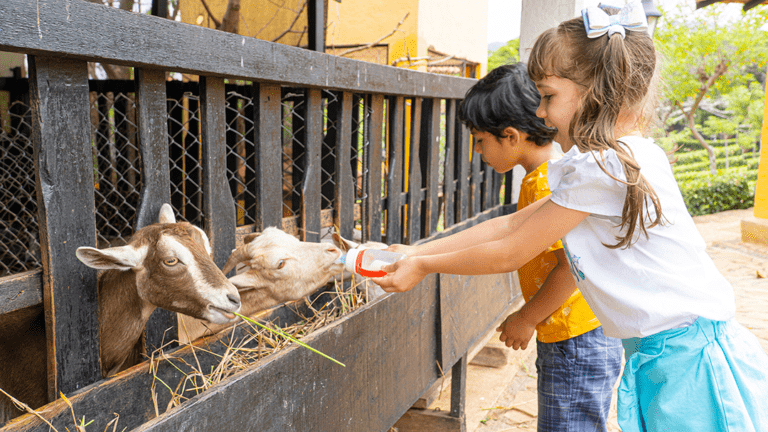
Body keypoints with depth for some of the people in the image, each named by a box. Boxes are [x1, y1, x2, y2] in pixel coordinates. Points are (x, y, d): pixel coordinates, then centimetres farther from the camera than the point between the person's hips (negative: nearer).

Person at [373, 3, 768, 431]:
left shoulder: (602, 166, -21)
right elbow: (511, 224, 9)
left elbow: (509, 254, -13)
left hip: (689, 361, -9)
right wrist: (416, 253, 8)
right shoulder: (621, 158, 9)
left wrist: (424, 266, 0)